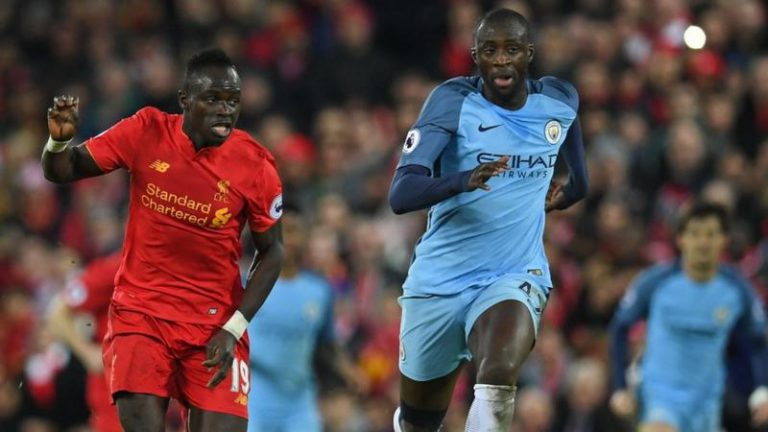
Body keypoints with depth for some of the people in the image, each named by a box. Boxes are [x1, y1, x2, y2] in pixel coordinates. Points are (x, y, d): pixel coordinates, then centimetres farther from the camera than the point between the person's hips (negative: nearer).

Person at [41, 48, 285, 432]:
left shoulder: (255, 166, -9)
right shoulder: (146, 132, -7)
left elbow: (272, 250, 0)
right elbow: (61, 171, 2)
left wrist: (234, 329, -9)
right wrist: (59, 141, -22)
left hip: (215, 321, 0)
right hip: (140, 311, 0)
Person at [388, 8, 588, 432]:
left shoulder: (560, 101, 2)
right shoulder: (453, 101, -10)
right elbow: (399, 195, -22)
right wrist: (462, 181, -37)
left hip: (515, 277, 0)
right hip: (439, 281, 0)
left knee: (498, 375, -32)